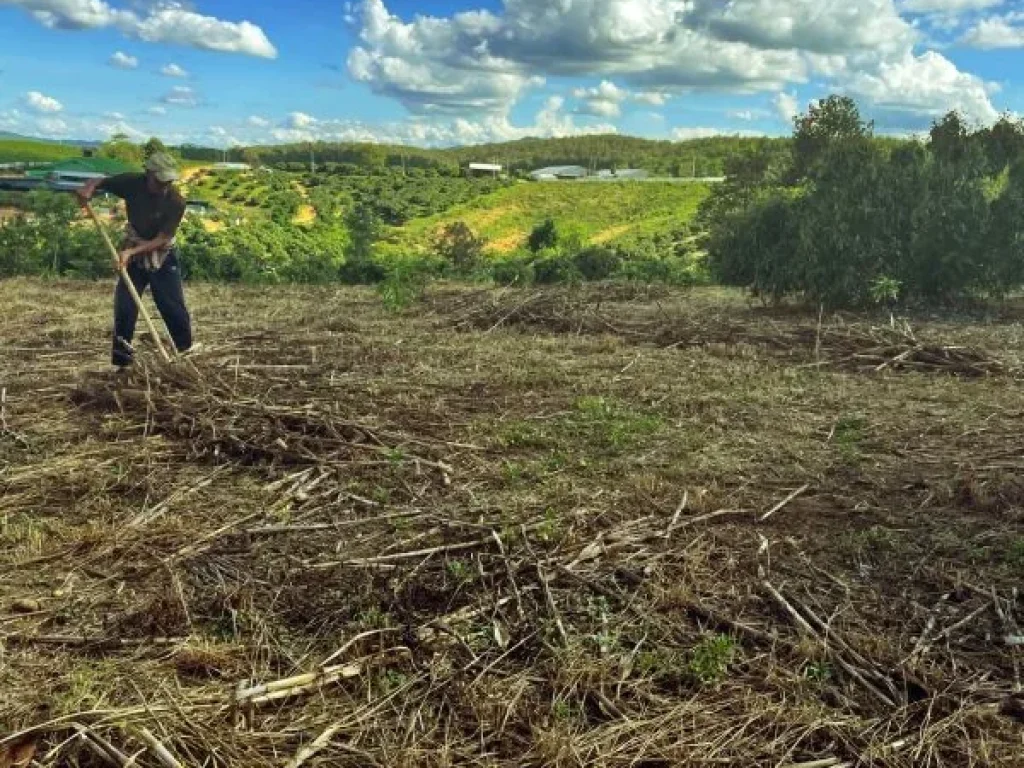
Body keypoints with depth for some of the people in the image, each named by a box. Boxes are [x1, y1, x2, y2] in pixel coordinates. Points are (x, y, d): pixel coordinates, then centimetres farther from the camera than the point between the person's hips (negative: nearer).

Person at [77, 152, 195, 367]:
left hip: (162, 258, -2)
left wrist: (131, 251, -32)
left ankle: (187, 353, 10)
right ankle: (122, 361, 5)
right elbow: (99, 181, 0)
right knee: (124, 308, -4)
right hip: (132, 255, 2)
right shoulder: (132, 183, -14)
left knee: (174, 309, -6)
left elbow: (162, 239, -22)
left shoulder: (176, 202, -21)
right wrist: (88, 188, -24)